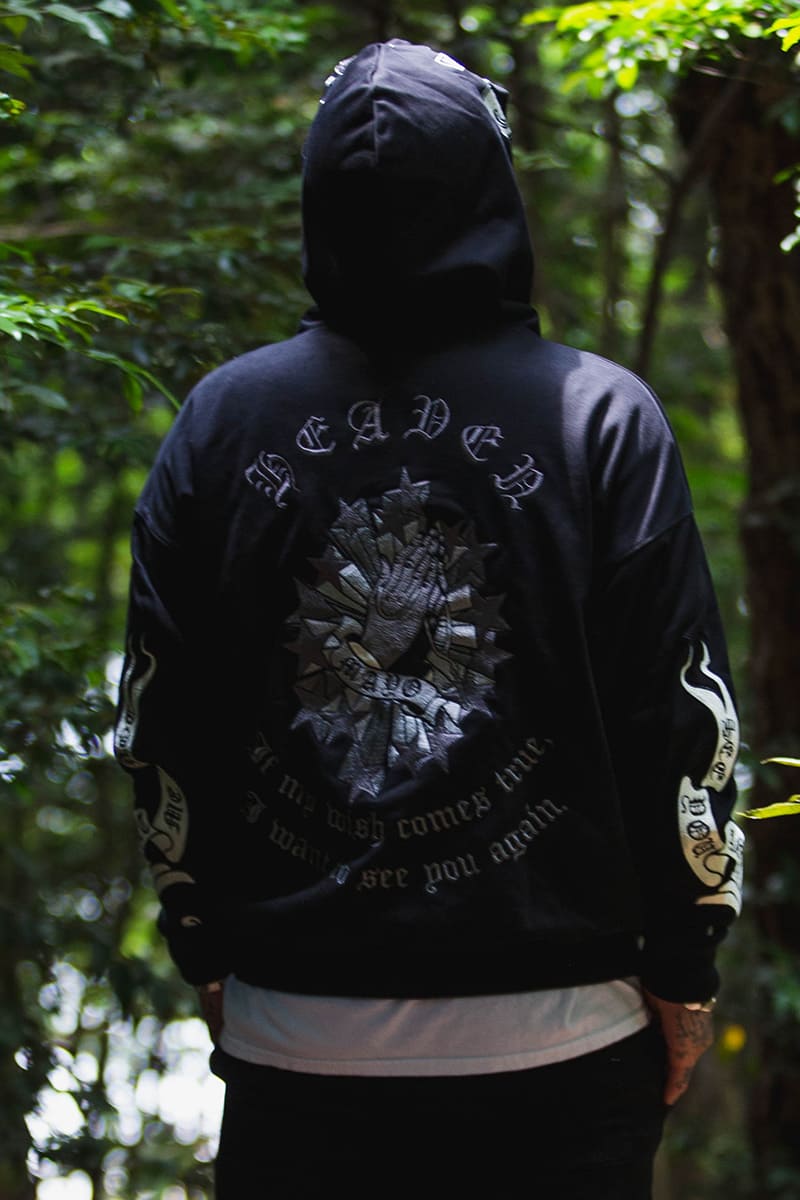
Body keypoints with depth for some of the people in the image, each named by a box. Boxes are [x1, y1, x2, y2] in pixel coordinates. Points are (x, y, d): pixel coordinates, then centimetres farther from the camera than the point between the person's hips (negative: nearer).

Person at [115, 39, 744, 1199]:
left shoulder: (221, 419, 3)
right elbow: (684, 722, -4)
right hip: (555, 1039, -2)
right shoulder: (605, 417, -4)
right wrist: (684, 970, 5)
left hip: (293, 1030, 2)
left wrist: (208, 952, 16)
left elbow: (159, 728, 6)